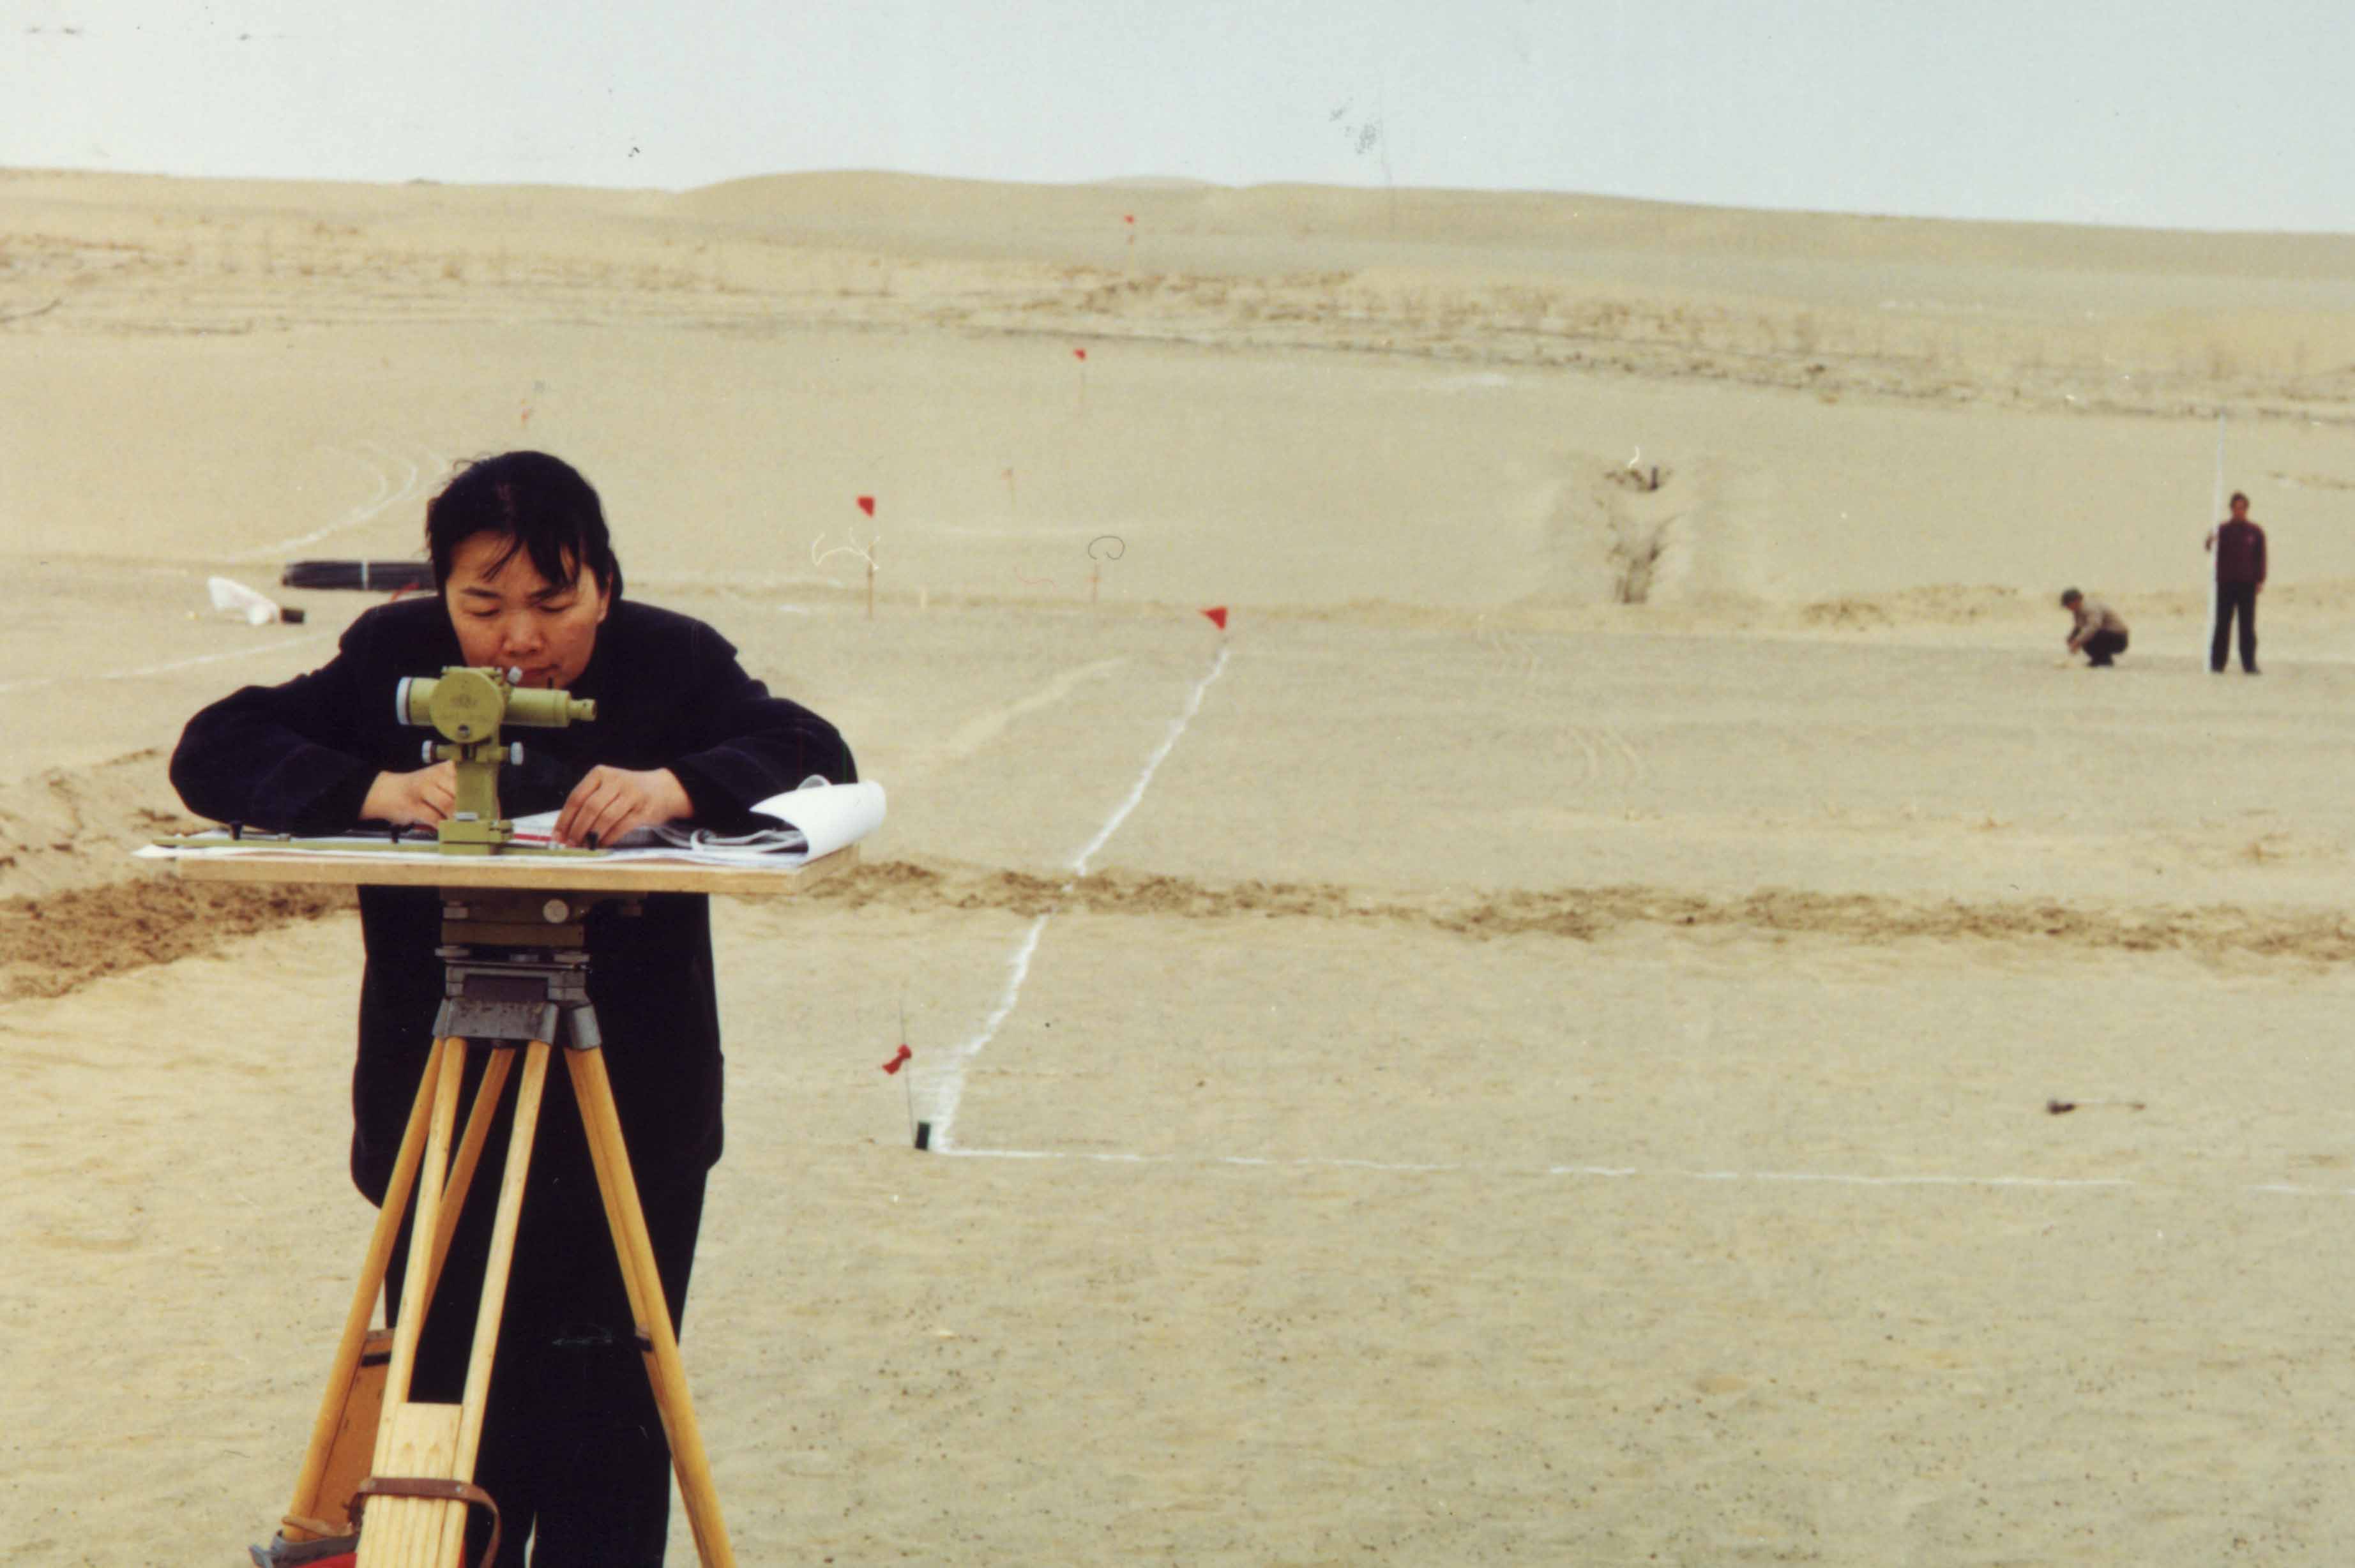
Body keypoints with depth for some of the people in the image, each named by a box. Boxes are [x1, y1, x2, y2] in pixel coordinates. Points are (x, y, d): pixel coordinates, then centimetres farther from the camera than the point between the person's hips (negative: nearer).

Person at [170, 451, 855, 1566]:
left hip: (635, 1127, -1)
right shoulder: (392, 660, 0)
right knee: (453, 1418, 7)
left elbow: (819, 757, -11)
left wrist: (680, 784, -30)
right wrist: (375, 788, -24)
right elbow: (213, 752, -7)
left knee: (608, 1426, 1)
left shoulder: (672, 661, -2)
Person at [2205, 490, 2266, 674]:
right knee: (2222, 625, 0)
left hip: (2247, 584, 1)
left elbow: (2261, 557, 7)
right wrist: (2211, 540, -28)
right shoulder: (2222, 529, 4)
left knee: (2247, 626, 2)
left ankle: (2249, 664, 4)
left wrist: (2260, 581, -1)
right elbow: (2213, 550, -6)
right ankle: (2217, 663, 3)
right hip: (2225, 583, -1)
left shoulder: (2256, 532, 7)